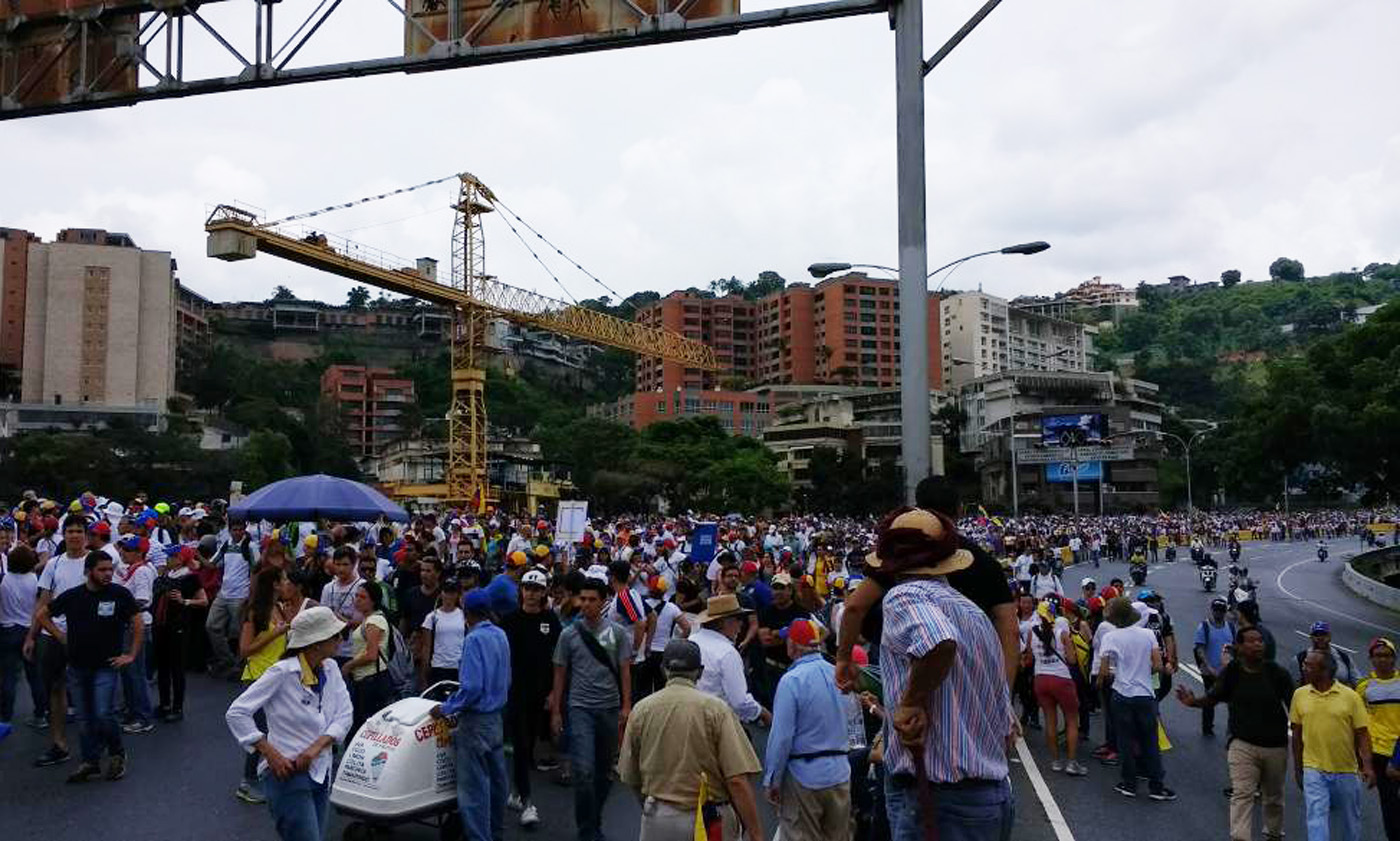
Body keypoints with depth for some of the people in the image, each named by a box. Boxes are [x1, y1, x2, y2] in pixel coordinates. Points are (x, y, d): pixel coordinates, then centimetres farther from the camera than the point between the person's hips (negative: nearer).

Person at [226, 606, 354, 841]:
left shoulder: (330, 670, 3)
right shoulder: (282, 673, -15)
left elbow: (345, 714, 0)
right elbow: (236, 713, -15)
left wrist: (317, 746, -16)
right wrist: (271, 754, -18)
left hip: (320, 773, 7)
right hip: (287, 773, -7)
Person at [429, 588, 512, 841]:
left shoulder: (473, 639, -19)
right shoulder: (501, 635, 5)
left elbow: (471, 687, -24)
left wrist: (446, 708, -13)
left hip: (476, 722, -9)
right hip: (496, 718, 9)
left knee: (474, 787, -1)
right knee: (496, 779, 18)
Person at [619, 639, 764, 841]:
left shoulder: (641, 709, -2)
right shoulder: (717, 709, -12)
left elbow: (630, 778, 6)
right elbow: (738, 781, -17)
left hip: (658, 819, 3)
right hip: (710, 822, -3)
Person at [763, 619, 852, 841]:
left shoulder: (792, 680, -16)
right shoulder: (839, 675, 2)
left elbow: (781, 737, -16)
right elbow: (851, 728, 11)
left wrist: (771, 781, -9)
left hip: (804, 776, -5)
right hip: (839, 775, 6)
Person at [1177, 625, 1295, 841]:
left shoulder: (1277, 673, -6)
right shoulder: (1231, 672, -6)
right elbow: (1213, 699, 2)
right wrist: (1194, 702, -19)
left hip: (1275, 745, 1)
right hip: (1243, 744, -1)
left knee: (1273, 796, 18)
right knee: (1242, 793, -11)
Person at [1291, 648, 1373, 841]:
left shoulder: (1350, 696, -6)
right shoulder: (1300, 695, 0)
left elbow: (1362, 734, -3)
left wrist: (1367, 766, -13)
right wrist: (1297, 769, 10)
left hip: (1346, 770, 0)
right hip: (1313, 770, 0)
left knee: (1351, 820, 16)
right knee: (1316, 819, -7)